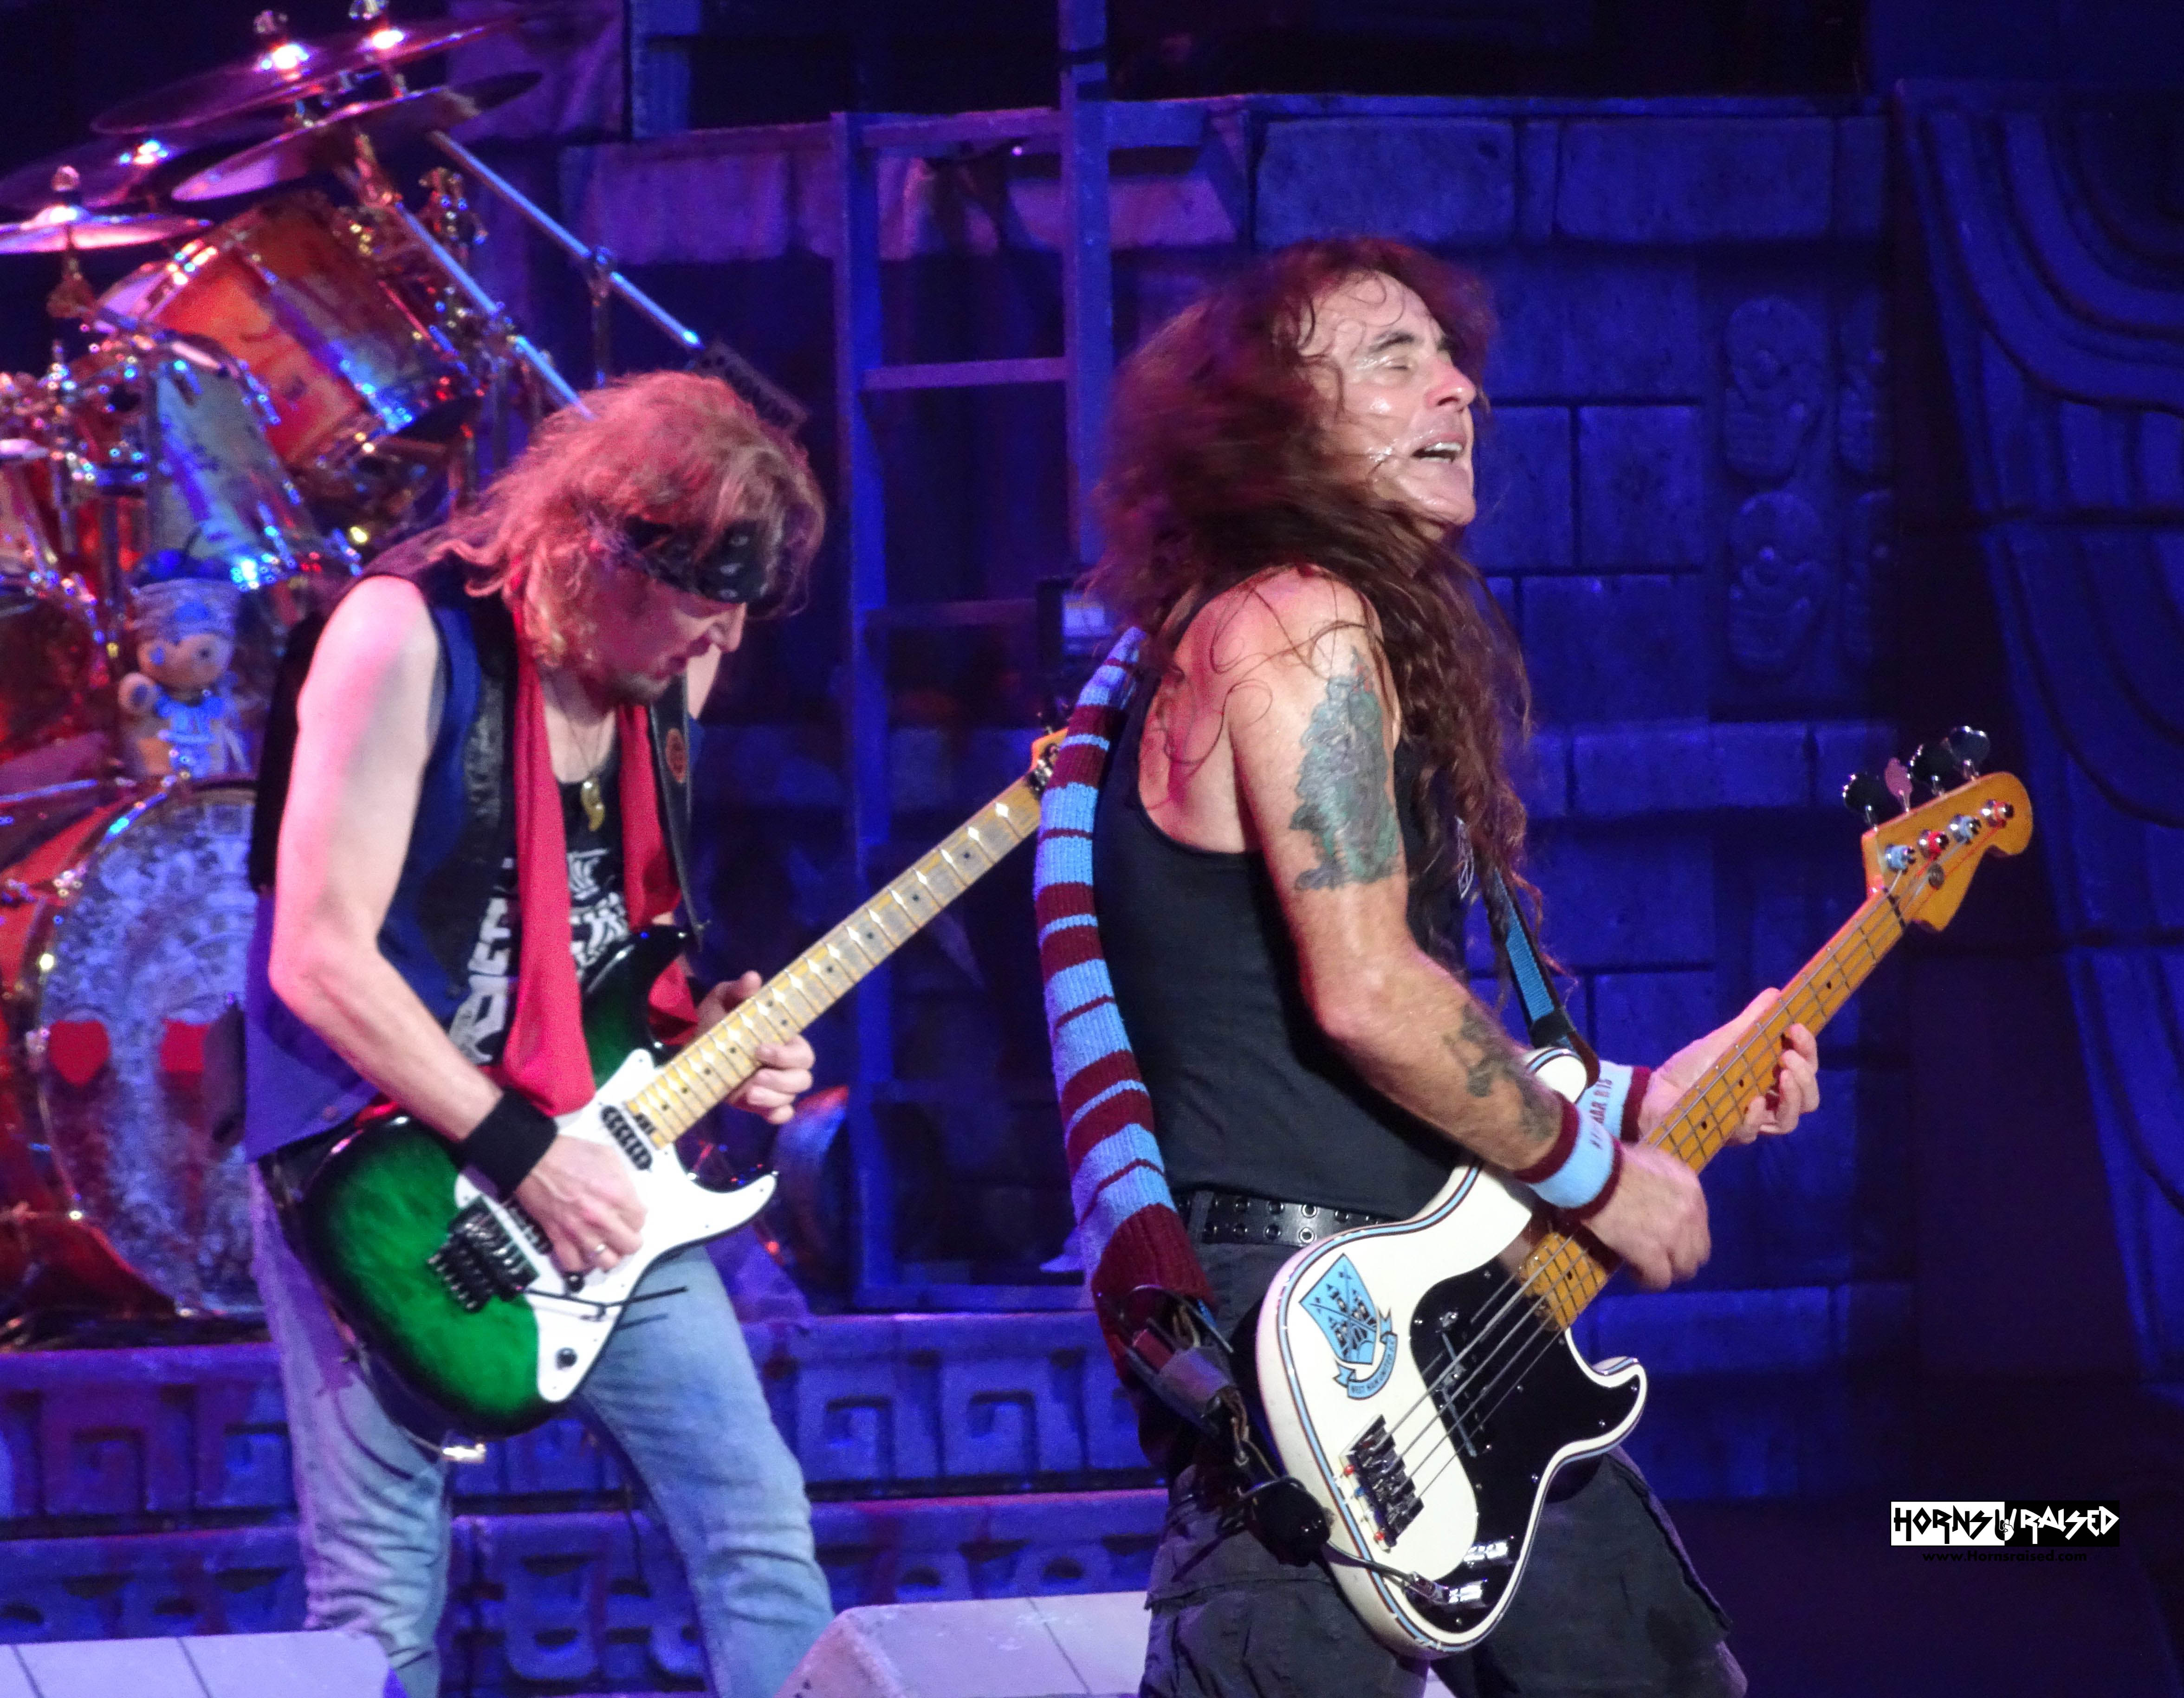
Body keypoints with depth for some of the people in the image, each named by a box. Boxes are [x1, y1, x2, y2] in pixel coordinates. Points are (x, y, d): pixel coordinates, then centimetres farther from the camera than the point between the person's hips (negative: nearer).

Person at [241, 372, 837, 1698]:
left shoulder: (661, 679, 7)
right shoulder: (413, 637, -16)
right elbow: (320, 961, -20)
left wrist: (707, 1035, 1)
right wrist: (522, 1153, -19)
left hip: (588, 1179, 7)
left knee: (760, 1529, 2)